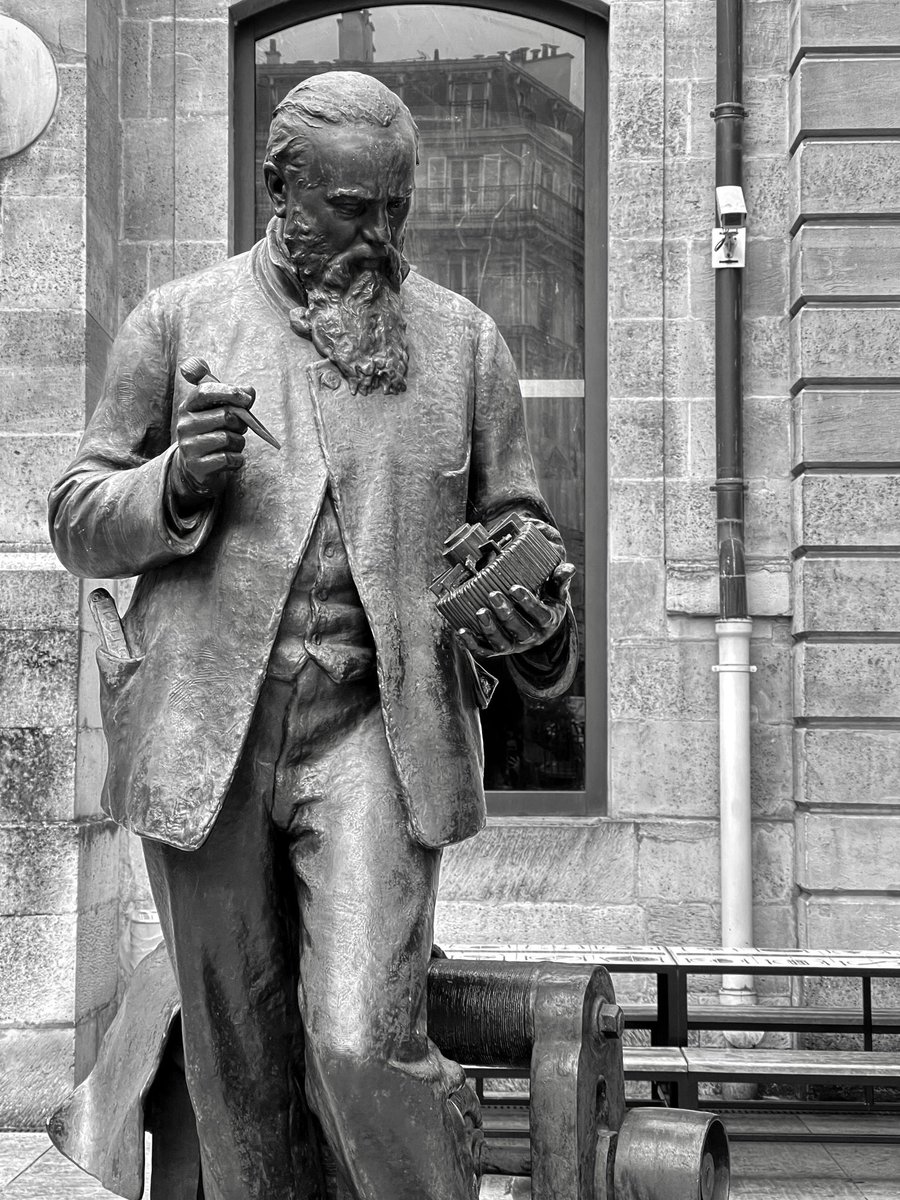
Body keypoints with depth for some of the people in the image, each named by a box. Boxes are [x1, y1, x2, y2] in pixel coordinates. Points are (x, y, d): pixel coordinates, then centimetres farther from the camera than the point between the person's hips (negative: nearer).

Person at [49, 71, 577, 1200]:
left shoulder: (463, 340, 9)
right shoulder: (178, 322, 6)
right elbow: (76, 520, 7)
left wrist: (535, 616, -7)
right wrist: (178, 483, -14)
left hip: (378, 733, -1)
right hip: (203, 739, 1)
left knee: (360, 1045, -15)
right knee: (240, 1069, 10)